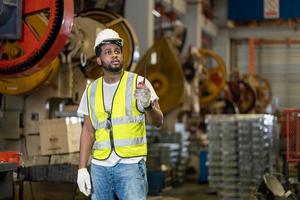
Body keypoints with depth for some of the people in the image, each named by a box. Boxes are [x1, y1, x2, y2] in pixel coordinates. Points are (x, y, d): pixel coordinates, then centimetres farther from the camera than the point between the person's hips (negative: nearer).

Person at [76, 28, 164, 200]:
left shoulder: (138, 83, 0)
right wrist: (82, 168, 4)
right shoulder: (91, 90, 10)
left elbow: (158, 122, -7)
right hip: (99, 167, 4)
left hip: (131, 165, -4)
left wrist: (148, 106, -28)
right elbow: (88, 131, 11)